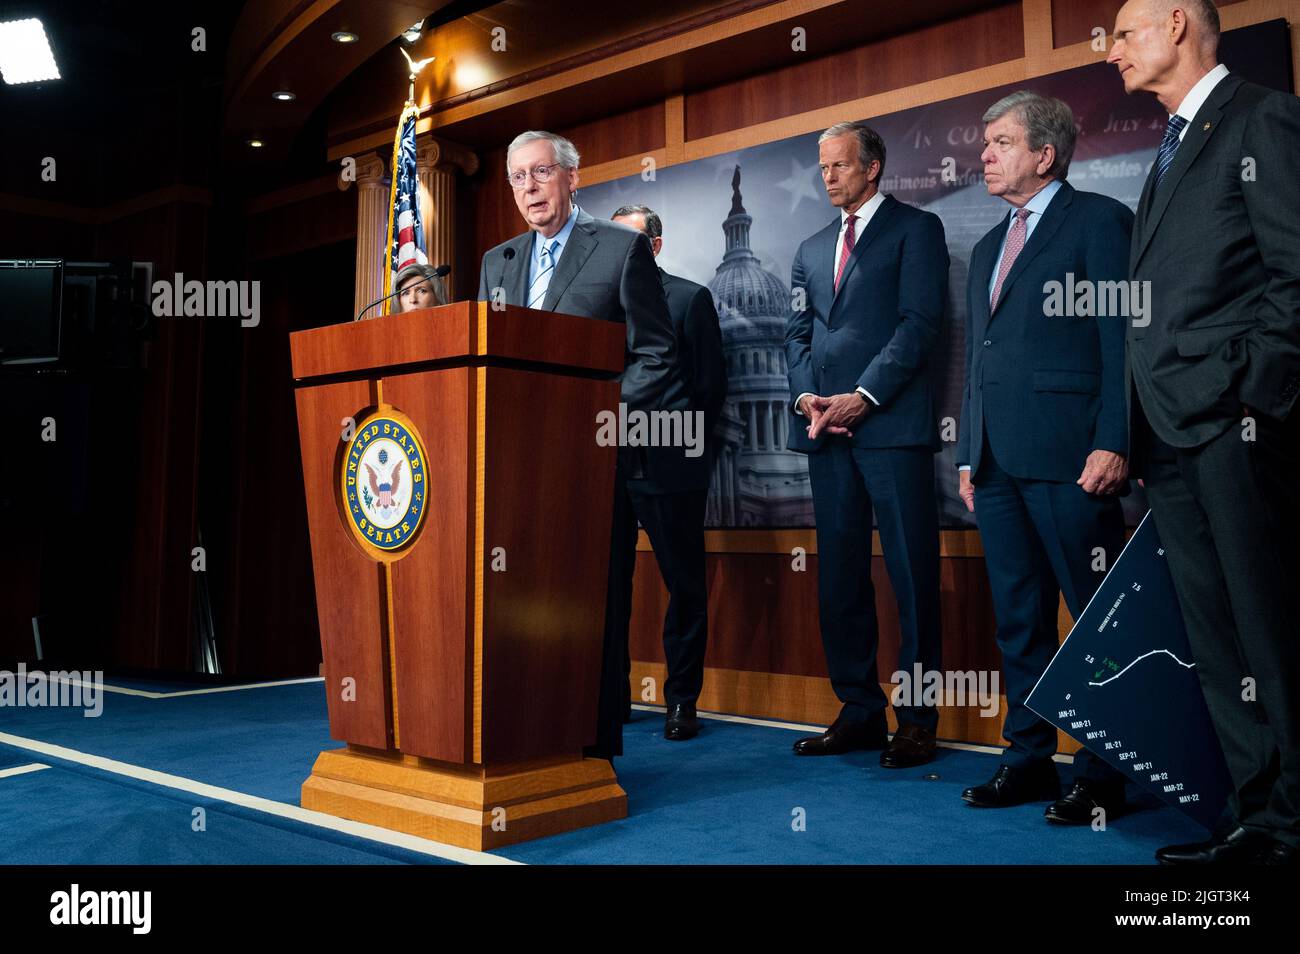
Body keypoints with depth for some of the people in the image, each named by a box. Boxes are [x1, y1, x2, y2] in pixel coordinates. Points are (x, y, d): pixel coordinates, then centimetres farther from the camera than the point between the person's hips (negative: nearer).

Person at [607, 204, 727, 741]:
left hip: (666, 467, -4)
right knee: (607, 585, 8)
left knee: (684, 585, 3)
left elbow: (711, 381, -1)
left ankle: (681, 701, 13)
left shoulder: (690, 298, 3)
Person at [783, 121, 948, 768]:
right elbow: (797, 333, 17)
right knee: (839, 576, 6)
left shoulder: (915, 229, 7)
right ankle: (859, 710, 14)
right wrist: (806, 396, -2)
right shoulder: (811, 249, 23)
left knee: (911, 573, -4)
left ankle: (917, 719, 4)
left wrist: (863, 396, -13)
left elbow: (919, 322, -5)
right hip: (826, 429, 6)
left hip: (891, 424, -5)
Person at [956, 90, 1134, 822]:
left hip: (1069, 457, -7)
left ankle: (1104, 775, 9)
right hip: (999, 460, 7)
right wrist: (969, 454, 17)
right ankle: (1030, 760, 19)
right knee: (1020, 621, 10)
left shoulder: (1100, 220, 1)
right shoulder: (989, 248, 23)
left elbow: (1123, 339, -7)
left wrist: (1113, 443, -16)